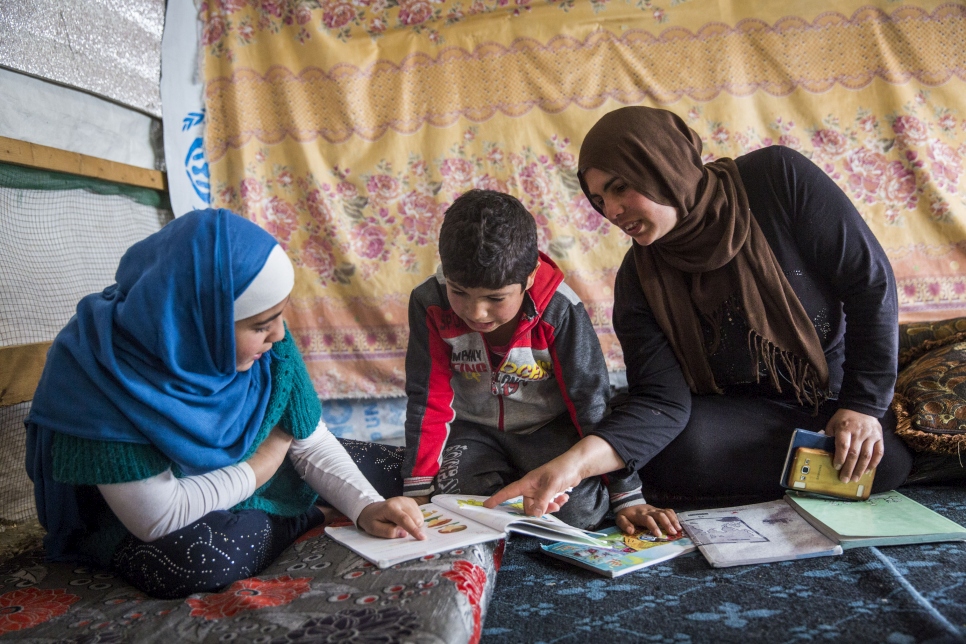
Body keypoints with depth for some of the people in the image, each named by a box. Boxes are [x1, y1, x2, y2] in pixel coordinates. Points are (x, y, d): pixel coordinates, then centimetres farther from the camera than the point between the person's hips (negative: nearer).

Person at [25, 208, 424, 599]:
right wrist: (264, 461, -21)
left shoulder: (264, 343, -20)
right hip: (132, 523, -3)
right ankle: (313, 518, -9)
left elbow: (312, 443, -10)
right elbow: (159, 517, -33)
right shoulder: (102, 375, -34)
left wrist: (366, 506, -25)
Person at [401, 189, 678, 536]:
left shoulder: (560, 312, -25)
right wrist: (417, 492, -12)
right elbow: (429, 399, -12)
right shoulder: (430, 304, -19)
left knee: (578, 508, -24)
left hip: (549, 428, -1)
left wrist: (626, 497, -15)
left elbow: (592, 403, -17)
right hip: (475, 429, 2)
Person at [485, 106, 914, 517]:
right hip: (751, 411, 0)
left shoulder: (777, 178, -18)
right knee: (672, 453, -29)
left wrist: (864, 402, -16)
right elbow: (662, 401, -22)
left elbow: (871, 281, -13)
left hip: (843, 389, 0)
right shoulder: (638, 279, -13)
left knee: (885, 461, -28)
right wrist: (578, 460, -39)